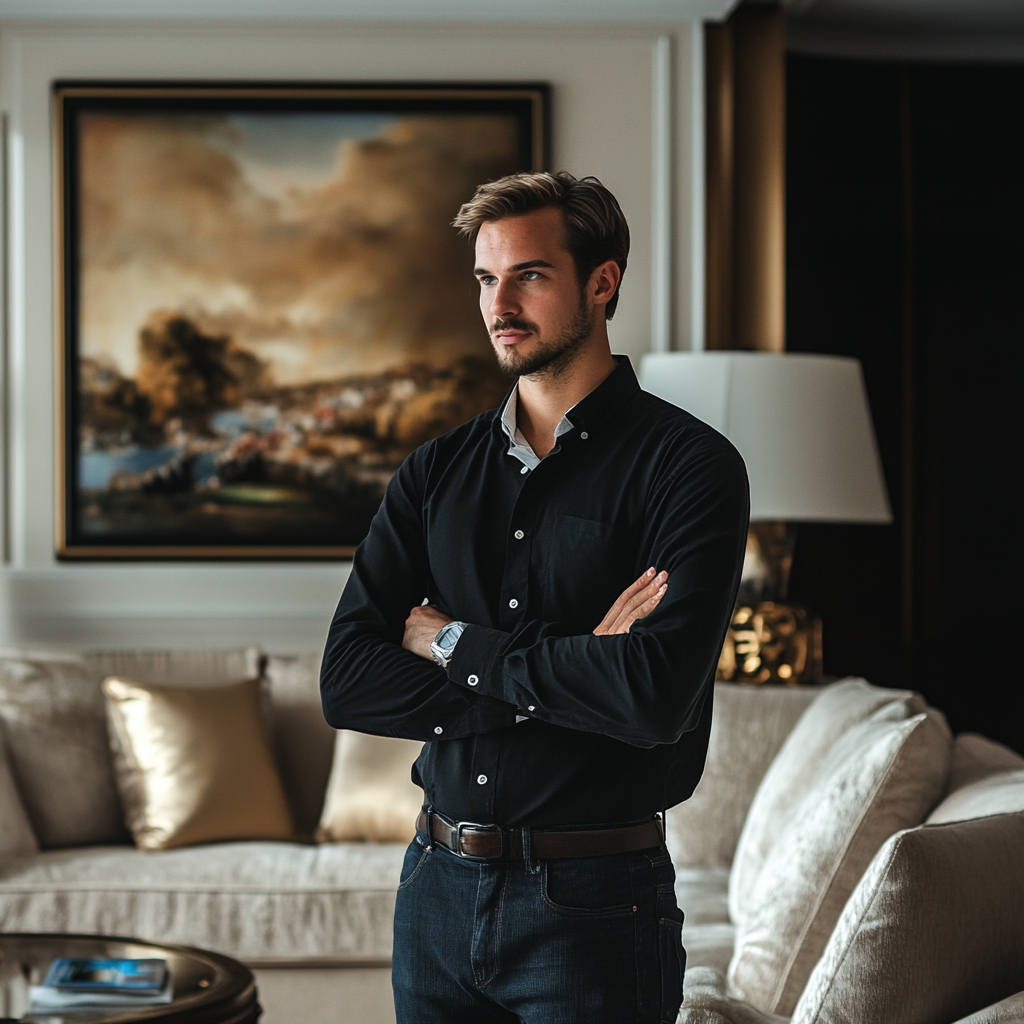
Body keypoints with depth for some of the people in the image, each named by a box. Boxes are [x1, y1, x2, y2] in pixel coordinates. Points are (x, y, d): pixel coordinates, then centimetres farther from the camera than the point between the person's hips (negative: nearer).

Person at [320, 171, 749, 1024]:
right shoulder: (436, 471, 6)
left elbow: (657, 695, -23)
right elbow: (346, 683, -4)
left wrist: (456, 647, -10)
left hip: (593, 904, -4)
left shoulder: (687, 465, -9)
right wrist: (567, 670, -14)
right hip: (438, 888, 5)